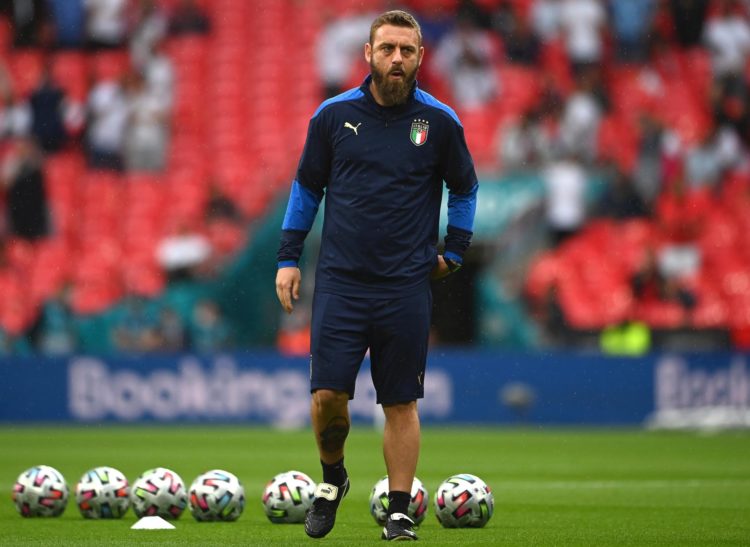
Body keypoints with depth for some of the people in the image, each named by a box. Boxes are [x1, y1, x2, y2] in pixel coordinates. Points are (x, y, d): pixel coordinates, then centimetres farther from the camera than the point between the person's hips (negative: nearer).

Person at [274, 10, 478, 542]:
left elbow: (465, 188, 16)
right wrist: (289, 258, 9)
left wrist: (453, 252, 11)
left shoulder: (439, 122, 1)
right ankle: (332, 478, 18)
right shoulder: (334, 115, 2)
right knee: (328, 393, -8)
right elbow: (306, 187, 12)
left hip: (407, 286, 0)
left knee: (402, 403, 2)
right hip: (340, 280, 0)